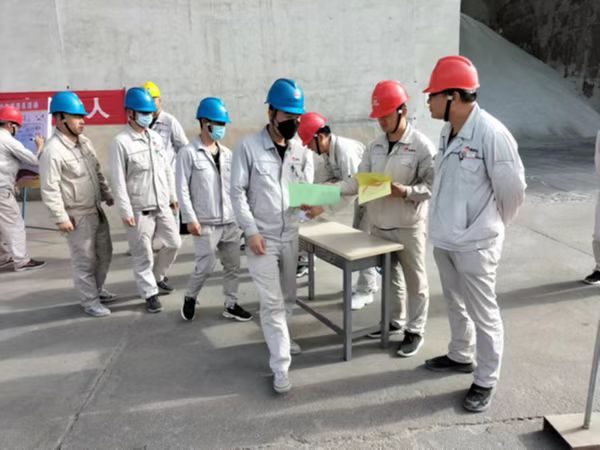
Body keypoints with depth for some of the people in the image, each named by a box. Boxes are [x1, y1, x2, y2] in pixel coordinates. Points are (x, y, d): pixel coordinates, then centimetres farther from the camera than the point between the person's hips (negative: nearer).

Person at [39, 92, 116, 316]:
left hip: (97, 210, 8)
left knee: (104, 253, 18)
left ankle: (97, 290, 38)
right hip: (77, 216, -8)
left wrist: (107, 195, 19)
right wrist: (61, 218, -18)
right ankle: (90, 302, 17)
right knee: (84, 261, 3)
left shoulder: (84, 142, 6)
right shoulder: (52, 151, -19)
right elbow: (49, 189, -19)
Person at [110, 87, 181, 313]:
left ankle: (157, 276, 37)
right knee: (143, 254, 3)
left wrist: (173, 196, 14)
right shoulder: (120, 142, -11)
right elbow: (118, 180, -13)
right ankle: (150, 292, 20)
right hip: (139, 209, -6)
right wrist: (125, 211, -16)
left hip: (162, 205, 6)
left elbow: (167, 169, 14)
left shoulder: (155, 137, 8)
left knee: (174, 243, 13)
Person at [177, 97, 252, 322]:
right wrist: (190, 219, -14)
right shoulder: (188, 153, -6)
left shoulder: (226, 153, 10)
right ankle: (190, 298, 25)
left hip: (230, 221, 6)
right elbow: (182, 188, -8)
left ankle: (231, 305, 25)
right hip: (205, 223, -5)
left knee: (232, 265, 10)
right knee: (206, 266, -2)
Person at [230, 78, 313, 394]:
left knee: (288, 297, 18)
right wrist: (251, 231, -16)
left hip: (290, 235, 5)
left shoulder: (302, 152, 5)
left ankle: (277, 337, 44)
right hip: (261, 236, -5)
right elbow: (237, 192, -9)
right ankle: (281, 368, 5)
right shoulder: (248, 147, -8)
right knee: (272, 301, -4)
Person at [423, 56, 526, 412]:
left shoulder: (491, 133, -21)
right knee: (456, 304, 24)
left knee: (483, 314, 7)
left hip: (475, 244, -8)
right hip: (444, 238, 8)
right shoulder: (448, 131, 4)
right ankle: (460, 356, 45)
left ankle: (486, 381, 24)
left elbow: (513, 188, -13)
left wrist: (492, 226, 1)